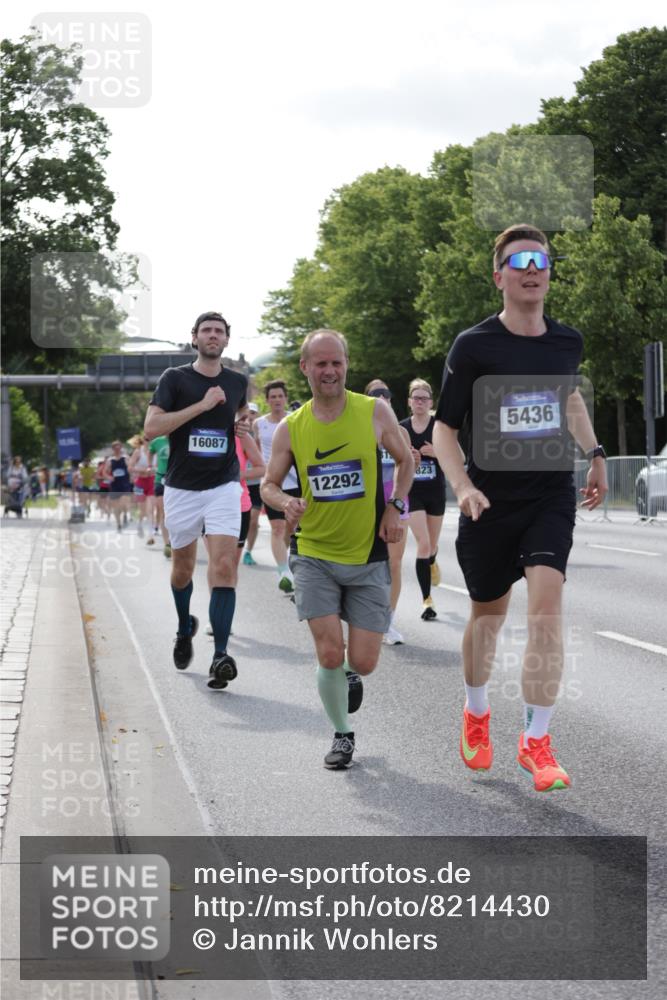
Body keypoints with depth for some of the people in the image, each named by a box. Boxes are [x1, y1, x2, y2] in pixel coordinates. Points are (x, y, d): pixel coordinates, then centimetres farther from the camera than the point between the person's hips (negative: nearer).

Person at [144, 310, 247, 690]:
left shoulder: (238, 382, 6)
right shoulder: (175, 379, -4)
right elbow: (151, 428, -17)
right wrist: (201, 405, -20)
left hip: (224, 486, 0)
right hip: (182, 488, 0)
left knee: (223, 566, -15)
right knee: (183, 567, 14)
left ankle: (221, 655, -19)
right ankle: (185, 628, 43)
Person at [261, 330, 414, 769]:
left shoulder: (375, 412, -4)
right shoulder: (291, 428, -2)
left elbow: (405, 459, 11)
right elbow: (269, 484, 7)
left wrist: (396, 507, -1)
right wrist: (285, 502, -15)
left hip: (368, 557, 0)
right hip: (314, 555, 0)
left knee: (364, 662, -2)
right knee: (330, 654, -10)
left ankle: (350, 677, 37)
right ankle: (342, 734, 14)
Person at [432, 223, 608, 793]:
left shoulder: (567, 341, 2)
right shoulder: (474, 346, -10)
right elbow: (444, 428, -6)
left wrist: (595, 455, 20)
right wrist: (464, 487, -21)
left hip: (551, 495, 2)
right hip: (491, 501, -1)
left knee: (547, 604, -18)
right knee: (489, 613, 13)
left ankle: (536, 741, -11)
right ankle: (476, 714, 41)